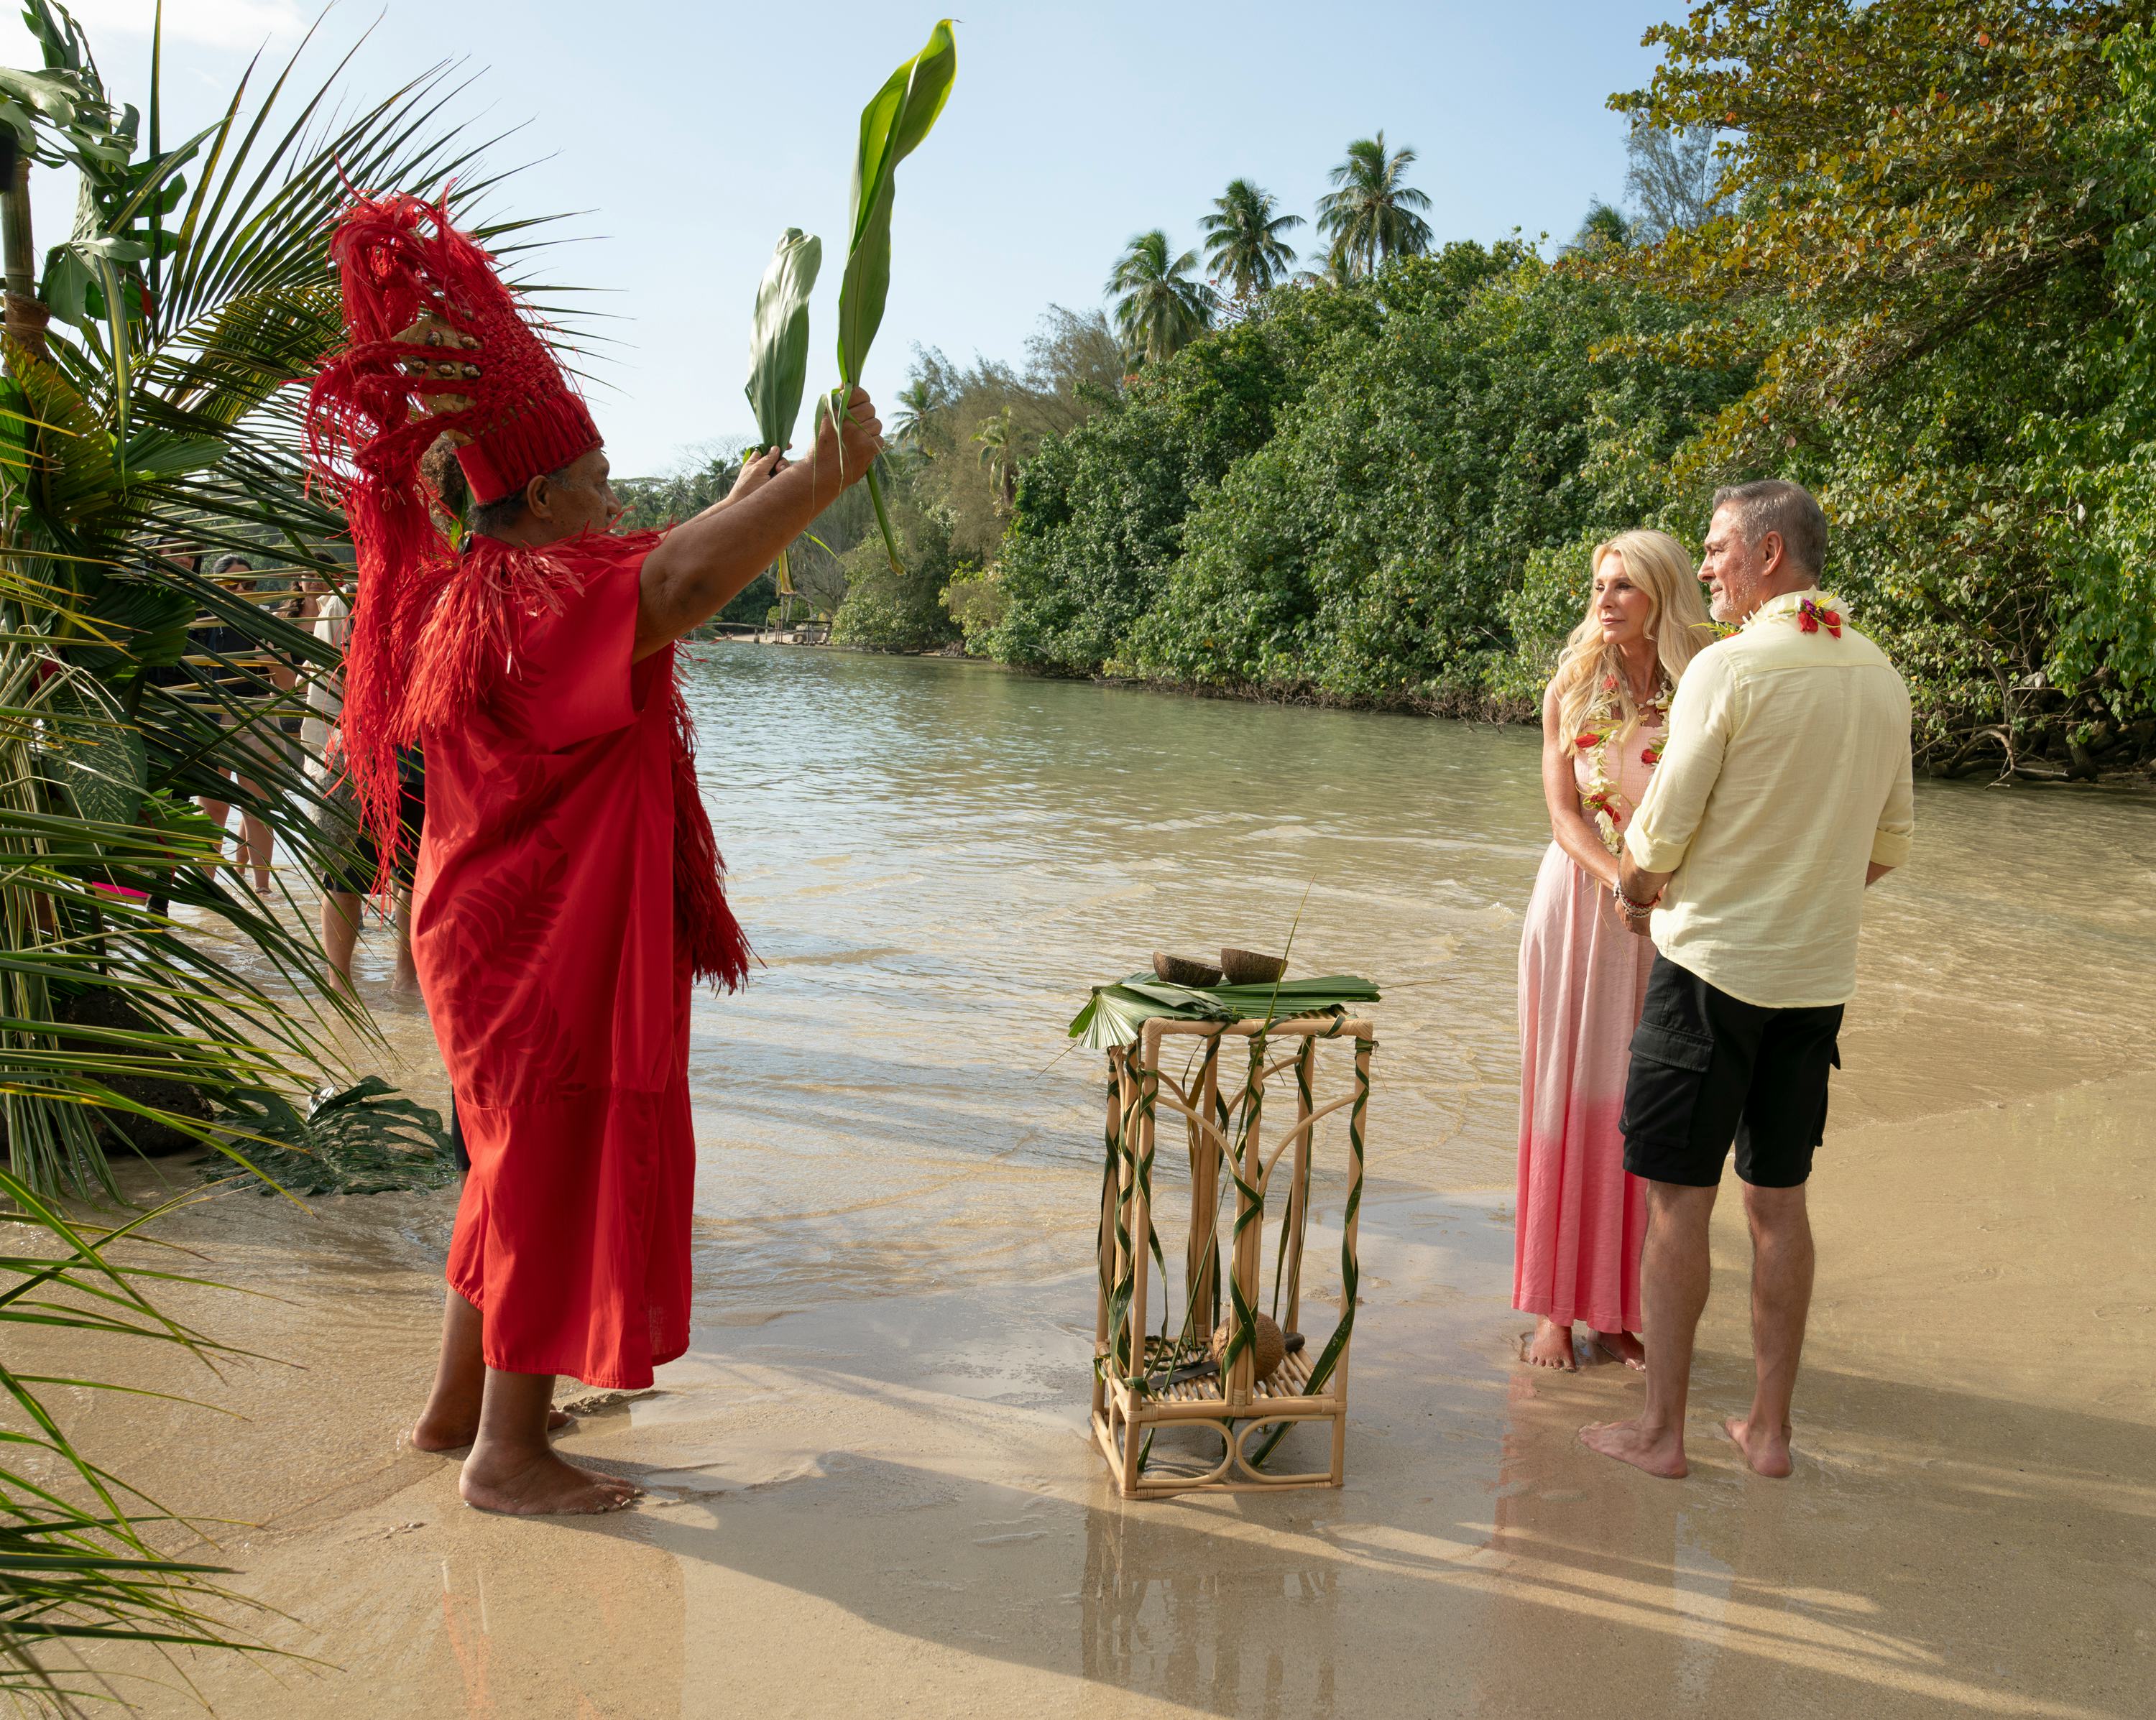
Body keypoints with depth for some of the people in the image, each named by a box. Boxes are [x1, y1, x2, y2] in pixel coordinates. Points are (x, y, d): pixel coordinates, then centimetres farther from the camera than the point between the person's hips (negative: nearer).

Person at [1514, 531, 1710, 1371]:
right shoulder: (1571, 689, 2)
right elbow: (1563, 814, -4)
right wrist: (1624, 881, -20)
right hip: (1578, 902, 0)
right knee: (1565, 1099, 3)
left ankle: (1622, 1308, 16)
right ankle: (1552, 1304, 13)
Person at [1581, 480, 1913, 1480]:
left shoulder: (1730, 667, -13)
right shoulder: (1880, 676, 8)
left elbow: (1660, 834, -11)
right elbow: (1889, 847, 14)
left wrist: (1632, 891, 9)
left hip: (1712, 961, -6)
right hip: (1818, 974, 7)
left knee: (1677, 1199, 3)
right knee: (1779, 1200, 14)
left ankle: (1660, 1429, 12)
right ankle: (1769, 1428, 22)